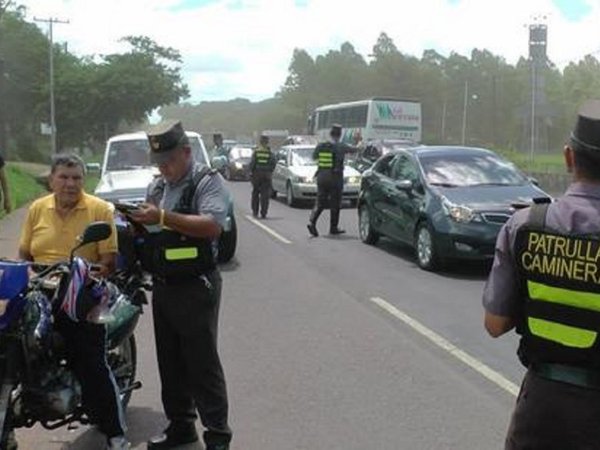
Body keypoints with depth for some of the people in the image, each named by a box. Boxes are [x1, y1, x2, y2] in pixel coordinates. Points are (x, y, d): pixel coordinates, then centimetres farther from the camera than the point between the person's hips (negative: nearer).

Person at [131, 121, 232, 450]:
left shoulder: (208, 181, -10)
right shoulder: (157, 187, 14)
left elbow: (213, 225, -26)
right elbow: (151, 231, 18)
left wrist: (163, 217, -31)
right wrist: (138, 223, -5)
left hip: (195, 287, -8)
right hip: (162, 287, 8)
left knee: (202, 364, -4)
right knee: (170, 362, 14)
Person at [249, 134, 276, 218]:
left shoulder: (256, 152, -2)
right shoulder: (270, 153, 0)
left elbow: (252, 163, -6)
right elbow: (273, 164, -3)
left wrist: (251, 171, 5)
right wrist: (270, 172, 10)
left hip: (257, 174, 0)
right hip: (267, 175, 0)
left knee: (255, 193, 13)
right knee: (265, 194, 2)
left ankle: (255, 212, 15)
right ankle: (263, 213, -3)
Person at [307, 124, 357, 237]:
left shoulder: (321, 146, 2)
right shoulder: (340, 147, -9)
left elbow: (314, 157, 16)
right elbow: (354, 150, 2)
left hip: (322, 177, 4)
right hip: (335, 178, -4)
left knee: (320, 202, 8)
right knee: (335, 204, 8)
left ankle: (312, 222, -12)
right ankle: (333, 228, 14)